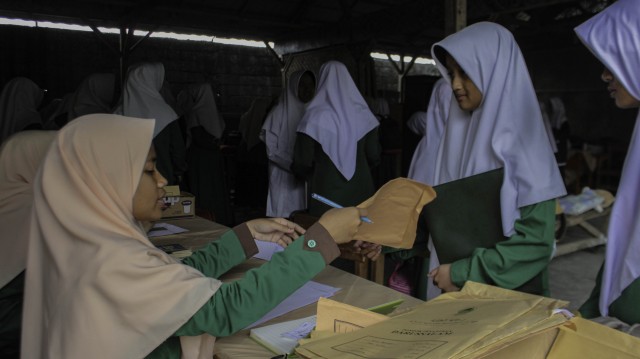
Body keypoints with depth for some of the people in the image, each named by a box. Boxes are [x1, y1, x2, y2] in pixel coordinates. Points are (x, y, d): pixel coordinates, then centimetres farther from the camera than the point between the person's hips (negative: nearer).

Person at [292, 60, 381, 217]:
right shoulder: (363, 114, 0)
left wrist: (310, 175, 14)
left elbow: (302, 162, -8)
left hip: (326, 191, -3)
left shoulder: (315, 116, -10)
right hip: (360, 190, 3)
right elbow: (374, 156, 3)